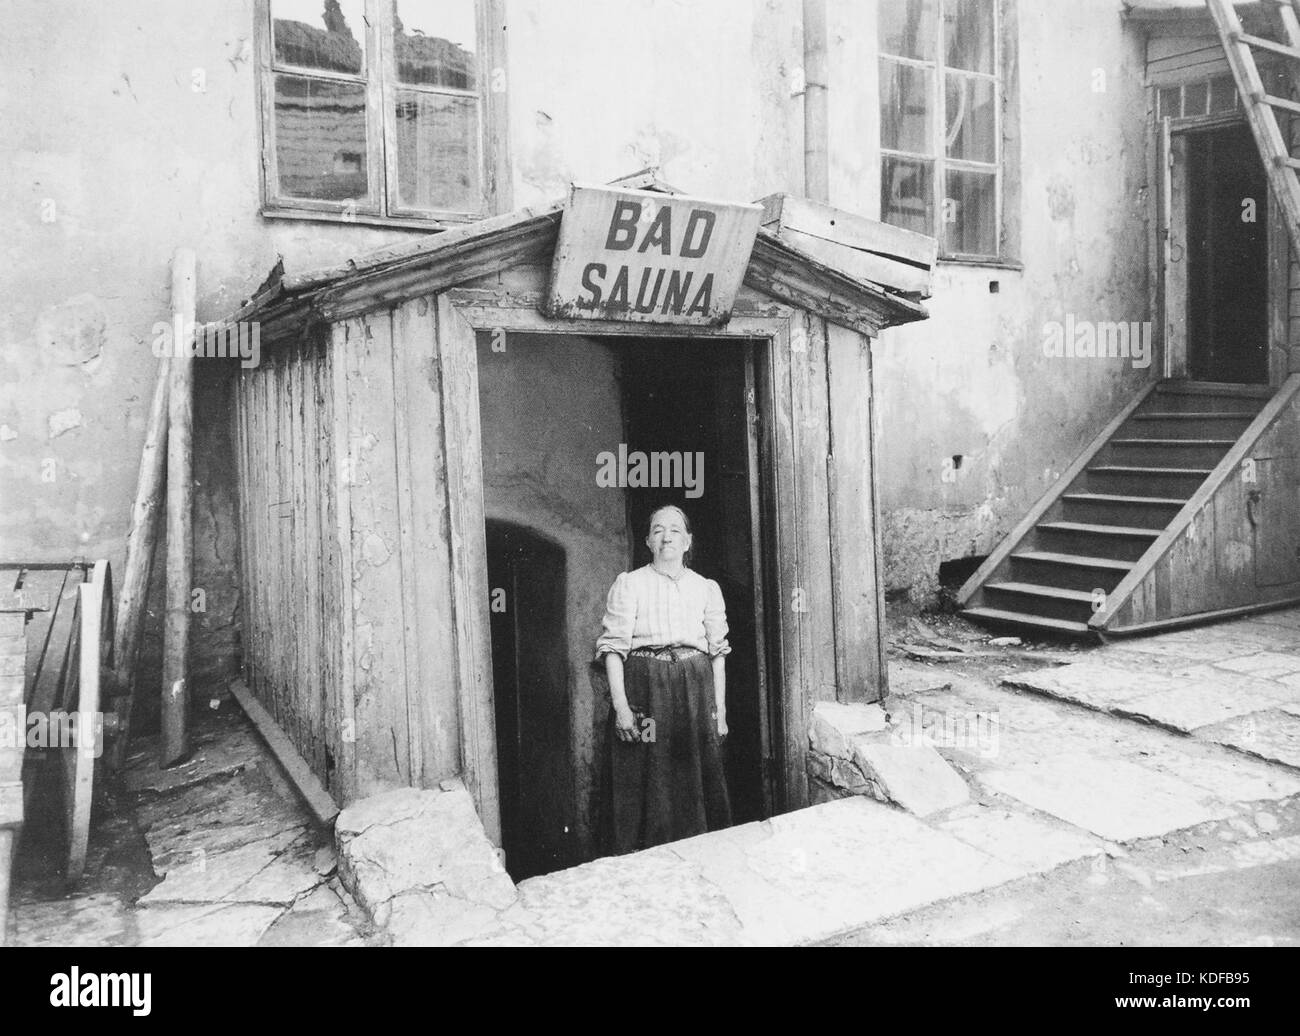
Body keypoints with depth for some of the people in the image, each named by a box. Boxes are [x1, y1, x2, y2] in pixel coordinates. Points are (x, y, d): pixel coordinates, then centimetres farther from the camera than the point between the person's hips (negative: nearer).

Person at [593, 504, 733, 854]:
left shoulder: (707, 588, 11)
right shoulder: (628, 584, 2)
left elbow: (718, 652, 11)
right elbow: (613, 646, -4)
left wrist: (720, 709, 6)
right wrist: (620, 705, -13)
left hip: (695, 693, 3)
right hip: (645, 692, -3)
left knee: (699, 782, 6)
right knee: (648, 787, -1)